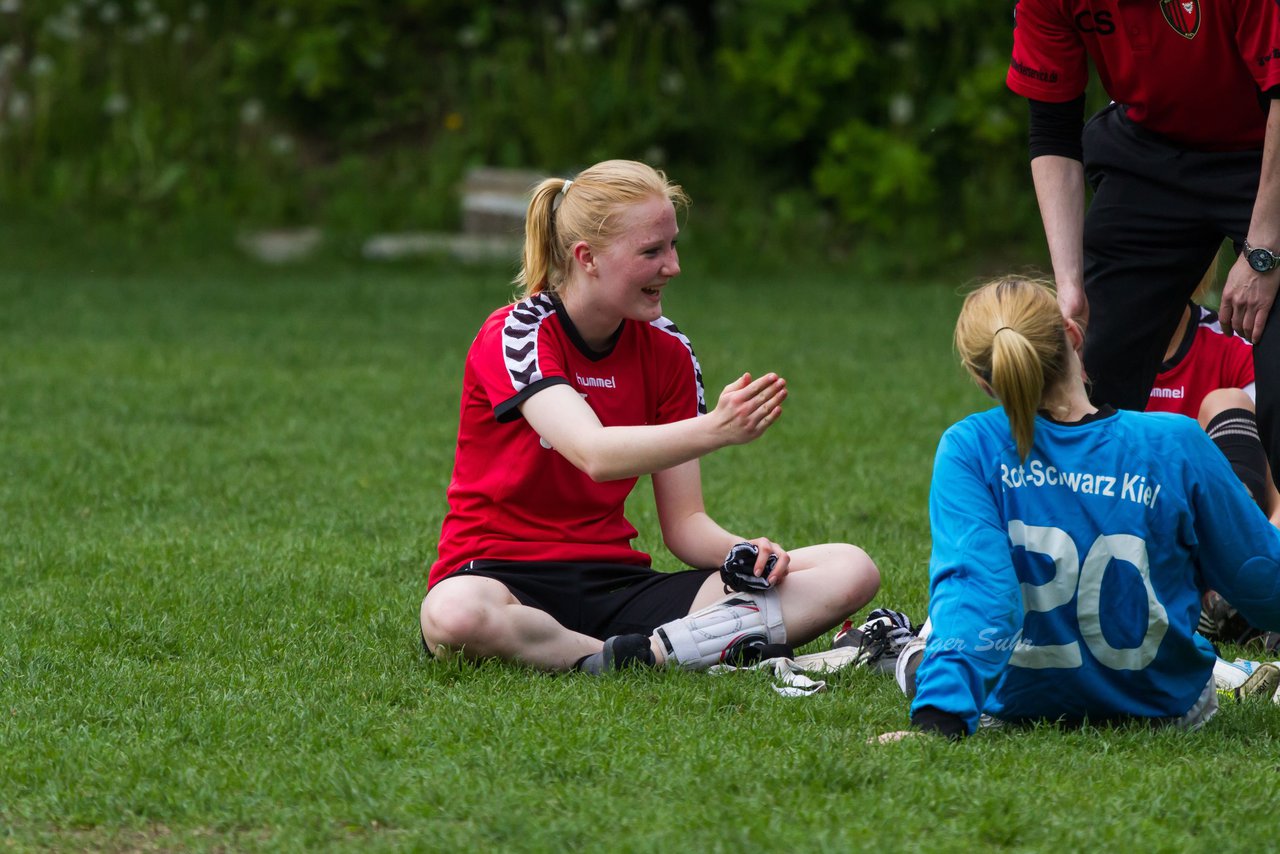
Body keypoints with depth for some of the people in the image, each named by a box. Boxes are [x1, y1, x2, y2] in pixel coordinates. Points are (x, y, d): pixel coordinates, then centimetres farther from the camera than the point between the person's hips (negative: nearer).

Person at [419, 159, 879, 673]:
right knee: (456, 615, -46)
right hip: (502, 575, -6)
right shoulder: (513, 336, -11)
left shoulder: (667, 352, 8)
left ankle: (651, 650, -30)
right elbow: (595, 453, -30)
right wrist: (715, 430, -44)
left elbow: (684, 522, 7)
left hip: (615, 582, 6)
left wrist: (743, 553, -15)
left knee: (851, 571, -12)